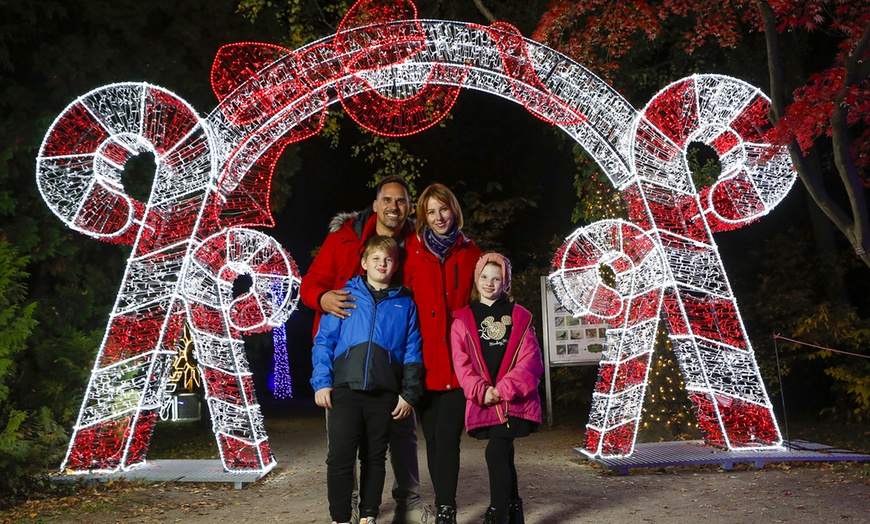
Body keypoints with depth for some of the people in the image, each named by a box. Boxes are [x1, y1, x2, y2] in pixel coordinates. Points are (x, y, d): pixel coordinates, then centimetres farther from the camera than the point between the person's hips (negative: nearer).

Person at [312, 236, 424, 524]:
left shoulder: (404, 303, 9)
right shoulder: (345, 295, 5)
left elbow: (412, 351, 8)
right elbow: (324, 340, 2)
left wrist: (409, 393, 2)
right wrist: (321, 382, -6)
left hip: (384, 393, 2)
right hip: (345, 389, -1)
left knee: (375, 458, 12)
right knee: (340, 457, -2)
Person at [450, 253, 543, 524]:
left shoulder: (519, 316, 6)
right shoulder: (462, 319, 7)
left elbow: (531, 360, -3)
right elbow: (461, 363, -1)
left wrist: (504, 389, -15)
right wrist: (482, 391, -15)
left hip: (515, 400, -2)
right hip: (483, 403, 2)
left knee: (496, 452, -15)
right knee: (503, 454, 12)